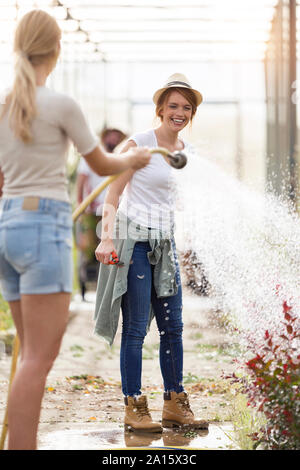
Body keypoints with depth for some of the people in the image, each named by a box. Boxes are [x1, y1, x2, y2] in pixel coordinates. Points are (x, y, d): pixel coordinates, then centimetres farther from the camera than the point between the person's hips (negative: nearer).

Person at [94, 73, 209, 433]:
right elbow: (113, 195, -10)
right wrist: (107, 238, -22)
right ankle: (134, 408, 1)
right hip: (133, 240, -7)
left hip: (165, 242, 7)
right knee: (136, 328, -5)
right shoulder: (139, 144, -7)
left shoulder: (185, 151, 12)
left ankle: (174, 404, 15)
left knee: (172, 326, 7)